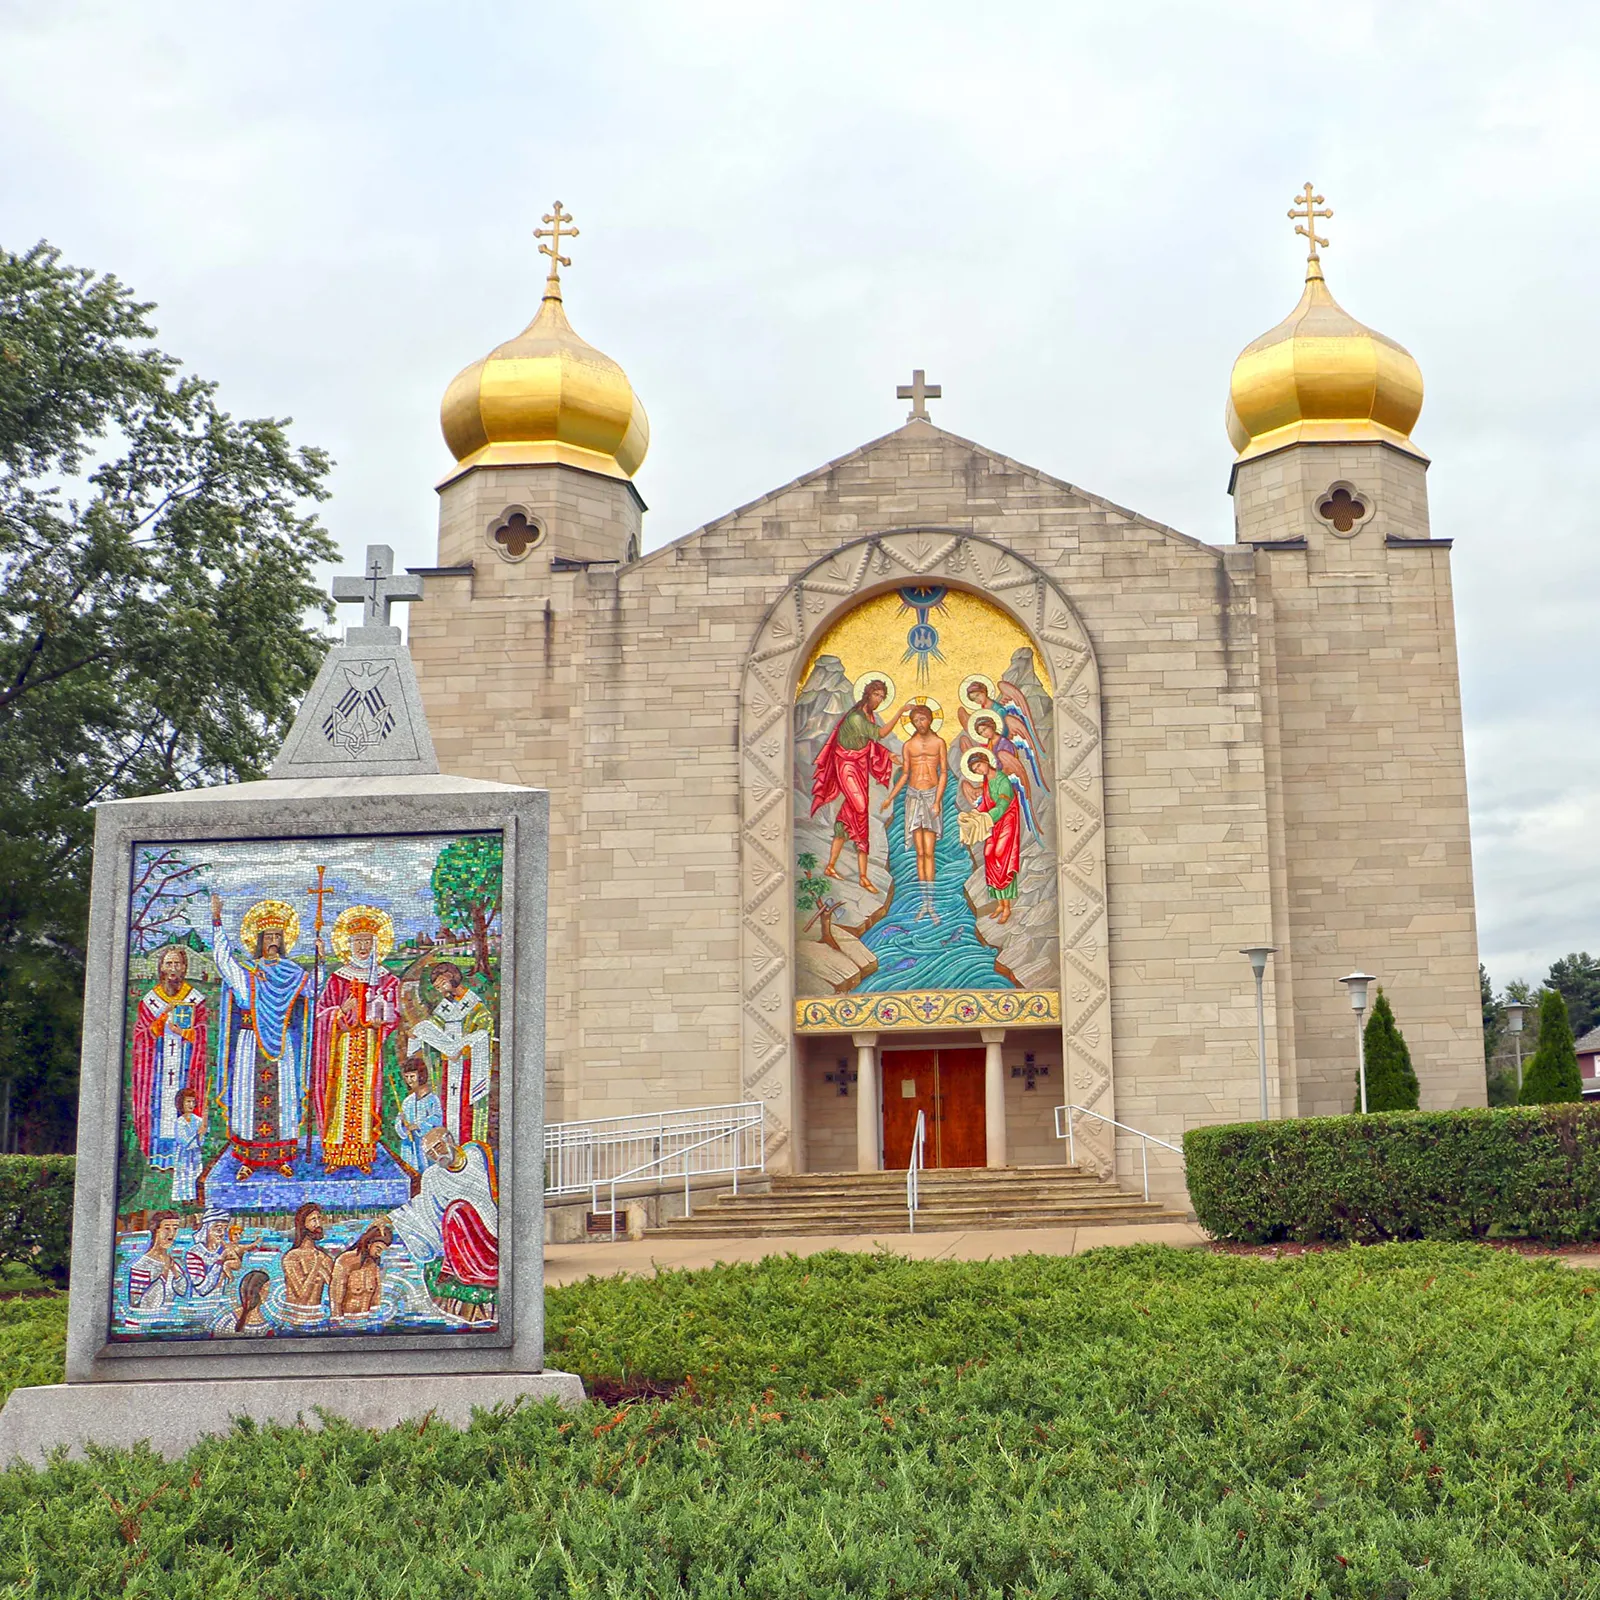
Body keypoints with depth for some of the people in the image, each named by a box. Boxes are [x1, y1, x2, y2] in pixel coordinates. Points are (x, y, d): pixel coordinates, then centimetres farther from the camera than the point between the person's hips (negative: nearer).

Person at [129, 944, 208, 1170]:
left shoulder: (196, 1000, 5)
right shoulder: (149, 1000, 9)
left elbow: (202, 1035, 2)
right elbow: (141, 1034, 2)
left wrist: (183, 1032, -15)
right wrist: (162, 1019, -12)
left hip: (185, 1063, -1)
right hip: (157, 1063, 1)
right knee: (158, 1099, -5)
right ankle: (159, 1156, -4)